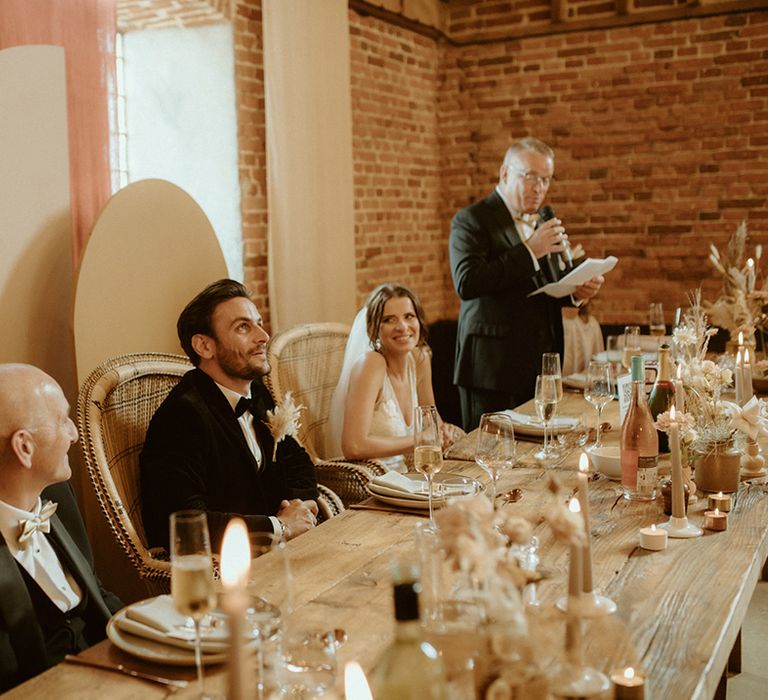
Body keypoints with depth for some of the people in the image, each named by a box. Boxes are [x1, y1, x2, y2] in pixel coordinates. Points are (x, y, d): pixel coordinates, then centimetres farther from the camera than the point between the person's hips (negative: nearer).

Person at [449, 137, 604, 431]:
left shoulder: (544, 222, 17)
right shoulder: (471, 220, -6)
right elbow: (467, 283, -21)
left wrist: (577, 291, 2)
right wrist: (530, 251, -19)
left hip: (542, 367, 7)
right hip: (493, 370, -6)